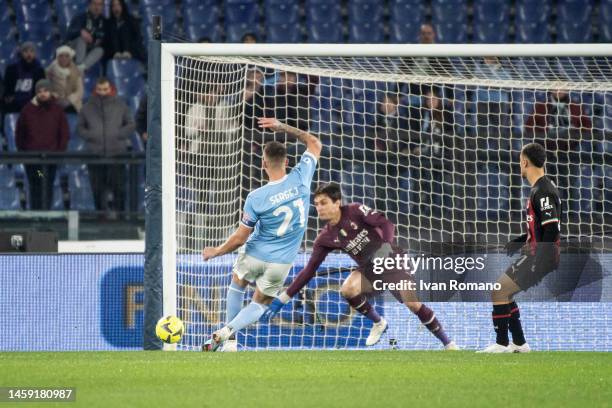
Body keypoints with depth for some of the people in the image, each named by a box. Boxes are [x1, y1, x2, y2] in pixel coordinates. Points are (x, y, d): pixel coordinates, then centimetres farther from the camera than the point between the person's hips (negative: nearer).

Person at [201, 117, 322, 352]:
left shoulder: (256, 198, -22)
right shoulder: (301, 179, -17)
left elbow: (240, 238, -15)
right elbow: (314, 143, 1)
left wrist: (216, 252, 2)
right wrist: (283, 128, 2)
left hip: (254, 255, -2)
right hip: (282, 262, 2)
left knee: (237, 286, 30)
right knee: (259, 306, 16)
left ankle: (229, 340, 30)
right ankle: (228, 331, -11)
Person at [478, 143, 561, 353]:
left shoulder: (543, 191, -18)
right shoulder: (539, 189, 14)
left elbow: (551, 230, -24)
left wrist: (538, 264, -24)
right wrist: (516, 243, 16)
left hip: (540, 258, -10)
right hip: (534, 256, 10)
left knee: (499, 291, -9)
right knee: (504, 292, 16)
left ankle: (502, 344, -3)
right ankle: (519, 343, 19)